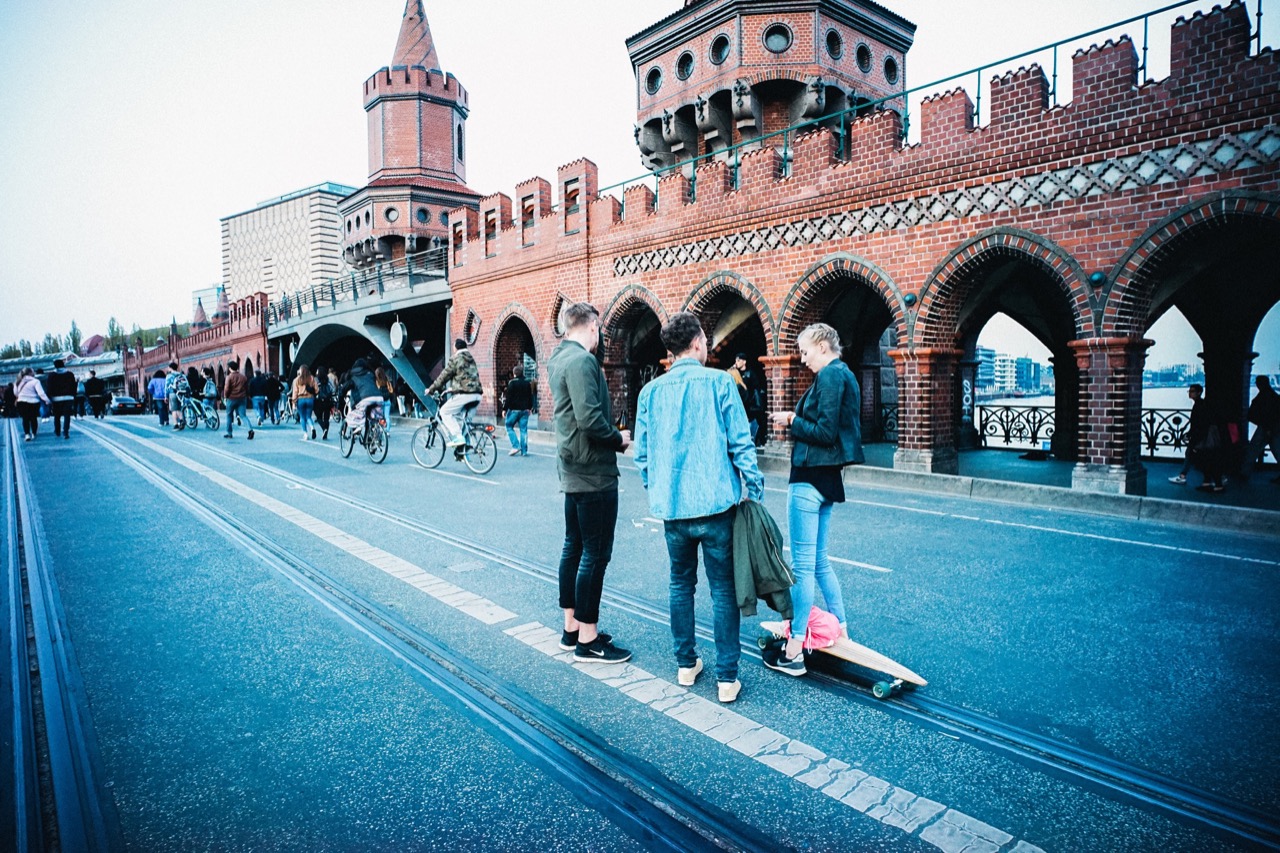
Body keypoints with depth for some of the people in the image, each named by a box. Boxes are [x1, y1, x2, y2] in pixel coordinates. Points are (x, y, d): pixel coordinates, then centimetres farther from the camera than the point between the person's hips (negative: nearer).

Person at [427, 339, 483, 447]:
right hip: (476, 394, 8)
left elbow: (443, 376, 0)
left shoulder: (455, 359, -2)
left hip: (464, 394, -8)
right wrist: (453, 387, 40)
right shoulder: (471, 359, 22)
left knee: (445, 412, 2)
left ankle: (457, 438, -9)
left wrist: (431, 389, 9)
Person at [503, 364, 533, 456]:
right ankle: (524, 451, 3)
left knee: (509, 427, 9)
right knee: (523, 429, 5)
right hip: (525, 410, 5)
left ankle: (516, 446, -5)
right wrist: (529, 408, 23)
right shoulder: (527, 383, 8)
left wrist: (505, 408, -4)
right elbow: (530, 397, 14)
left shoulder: (512, 383, -9)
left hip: (514, 409, -5)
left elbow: (508, 397, -11)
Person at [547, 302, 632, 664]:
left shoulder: (558, 359, 12)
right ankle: (588, 640, 8)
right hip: (594, 472, -10)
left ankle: (572, 628, 27)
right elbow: (591, 419, -27)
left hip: (573, 470, 10)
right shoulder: (582, 360, -18)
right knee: (595, 555, -2)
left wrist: (612, 435, 10)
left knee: (574, 547, 16)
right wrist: (619, 439, -10)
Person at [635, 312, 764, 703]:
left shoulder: (650, 391, 5)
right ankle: (727, 677, 10)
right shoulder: (720, 382, -6)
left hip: (672, 506, 4)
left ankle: (686, 664, 26)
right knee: (723, 589, 5)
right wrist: (755, 489, 2)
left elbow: (642, 453, 8)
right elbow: (741, 443, -8)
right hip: (715, 503, -3)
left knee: (681, 584, 18)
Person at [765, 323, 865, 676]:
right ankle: (841, 628, 29)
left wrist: (792, 421, -8)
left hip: (811, 478, -10)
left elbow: (825, 432, -21)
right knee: (818, 559, 19)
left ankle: (794, 652, 3)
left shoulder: (829, 375, -14)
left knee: (802, 563, -4)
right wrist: (796, 421, 7)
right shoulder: (844, 375, 16)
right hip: (827, 477, 10)